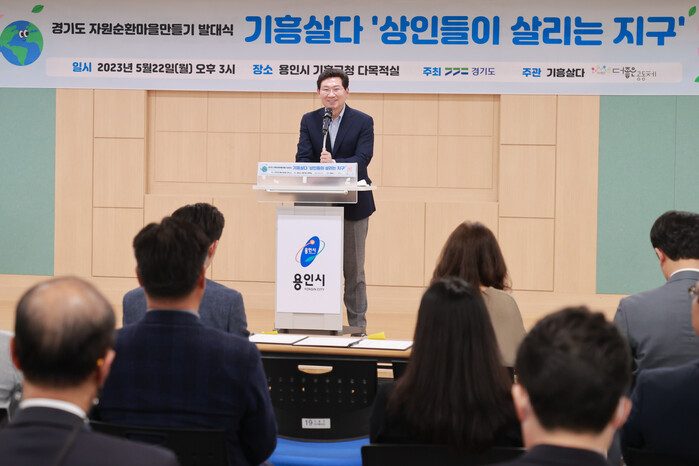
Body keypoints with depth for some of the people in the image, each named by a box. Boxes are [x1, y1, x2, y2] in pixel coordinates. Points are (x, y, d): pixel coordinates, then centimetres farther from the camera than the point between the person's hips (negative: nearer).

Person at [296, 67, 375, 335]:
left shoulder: (363, 122, -2)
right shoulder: (309, 121, 6)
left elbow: (362, 159, -14)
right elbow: (302, 159, -3)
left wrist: (333, 163, -31)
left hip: (353, 205, -2)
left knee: (353, 269, 5)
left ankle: (357, 324, 13)